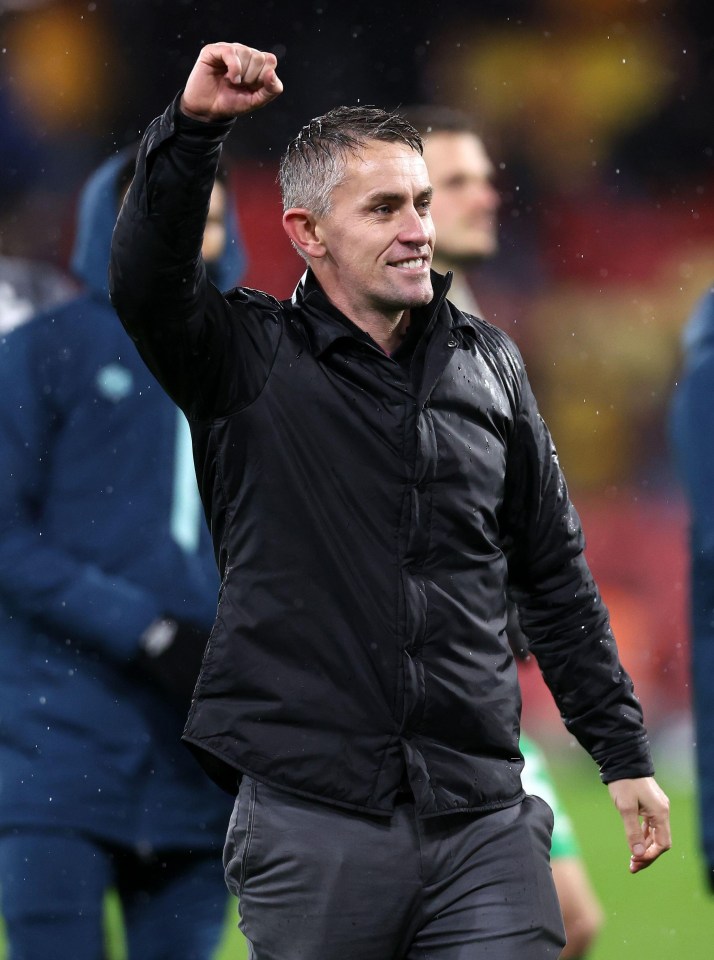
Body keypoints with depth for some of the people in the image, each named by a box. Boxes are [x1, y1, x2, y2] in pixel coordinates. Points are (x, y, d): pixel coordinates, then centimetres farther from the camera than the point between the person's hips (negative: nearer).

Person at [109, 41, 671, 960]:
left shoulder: (487, 362, 13)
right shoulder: (253, 359, 2)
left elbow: (554, 574, 18)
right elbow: (145, 282, -19)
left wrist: (624, 754, 16)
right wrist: (193, 127, -32)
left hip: (482, 815, 3)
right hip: (311, 819, -3)